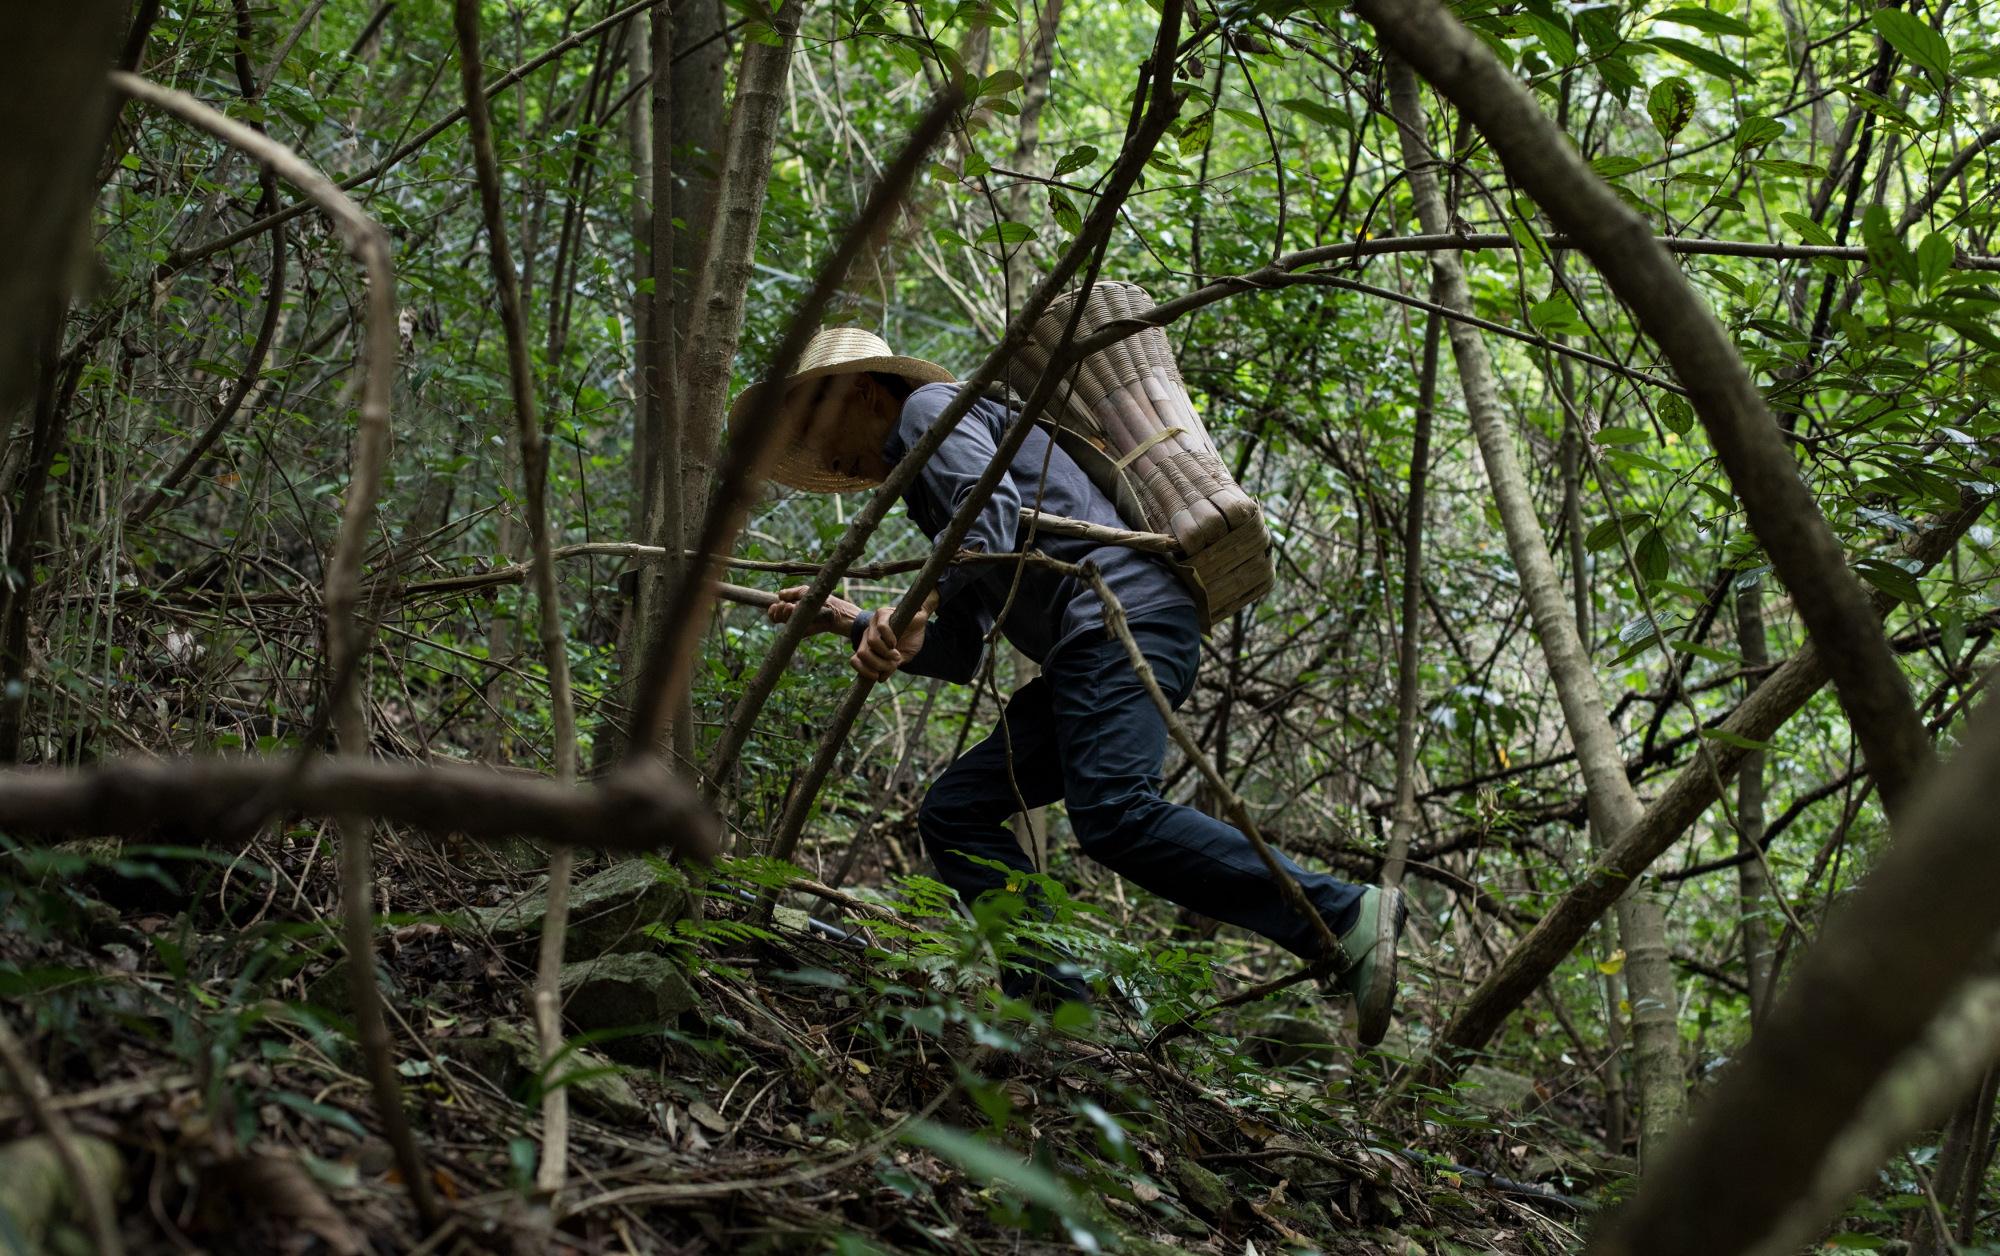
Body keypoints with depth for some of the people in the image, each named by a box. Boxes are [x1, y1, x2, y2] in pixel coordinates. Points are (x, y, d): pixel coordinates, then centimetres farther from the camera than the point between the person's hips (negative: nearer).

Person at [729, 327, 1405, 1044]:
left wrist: (919, 602, -25)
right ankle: (1059, 1004, -6)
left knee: (1114, 816, -28)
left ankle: (1347, 918, -26)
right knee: (956, 812, 4)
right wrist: (853, 623, 19)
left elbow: (993, 507, -14)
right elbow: (960, 655, 26)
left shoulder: (929, 408, 7)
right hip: (1085, 656, 10)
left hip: (1119, 615, -10)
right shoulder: (927, 493, 34)